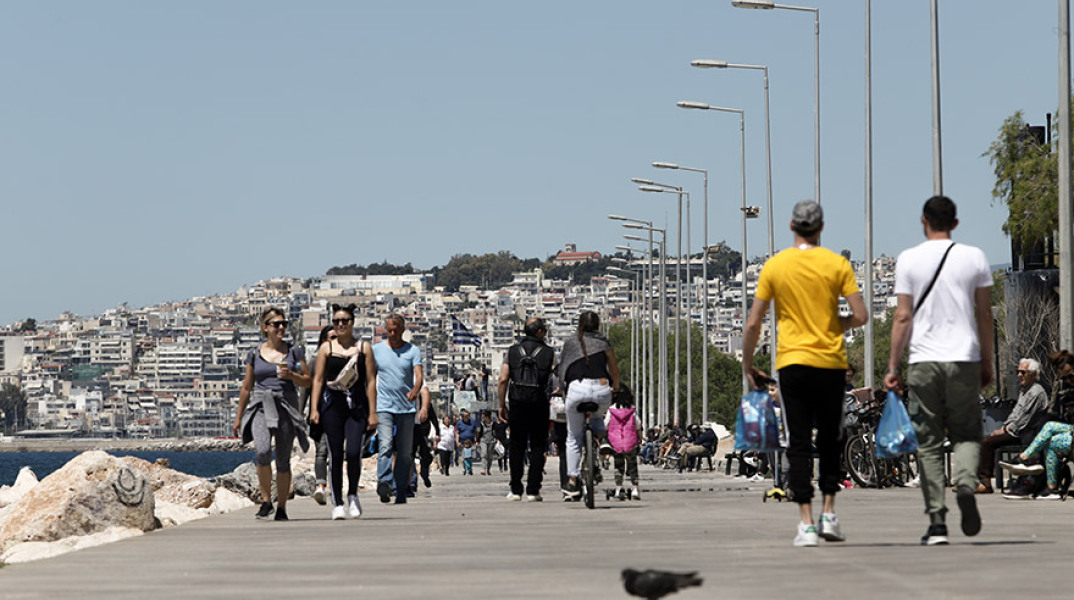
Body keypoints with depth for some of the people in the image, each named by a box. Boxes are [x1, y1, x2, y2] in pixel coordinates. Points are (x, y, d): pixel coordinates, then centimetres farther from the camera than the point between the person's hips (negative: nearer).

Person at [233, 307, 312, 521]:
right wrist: (239, 417, 17)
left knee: (283, 460, 1)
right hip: (260, 406, -1)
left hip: (286, 407, 1)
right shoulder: (255, 354, 8)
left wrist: (291, 375, -10)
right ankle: (266, 500, -10)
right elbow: (247, 387, 15)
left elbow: (307, 381, 10)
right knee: (262, 451, -24)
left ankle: (281, 507, 12)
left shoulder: (294, 351, 8)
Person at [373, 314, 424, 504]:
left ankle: (400, 492, 13)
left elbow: (419, 376, -8)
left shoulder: (413, 351, 5)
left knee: (405, 453, 5)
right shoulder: (376, 350, 7)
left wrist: (415, 391, -30)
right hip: (384, 407, -1)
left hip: (407, 408, 1)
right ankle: (384, 483, -34)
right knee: (385, 446, -20)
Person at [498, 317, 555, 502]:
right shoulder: (548, 353, 4)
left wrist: (502, 405, 5)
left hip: (517, 404, 1)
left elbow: (503, 380, 1)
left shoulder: (512, 351, 8)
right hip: (539, 403, -1)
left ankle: (515, 490, 8)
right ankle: (533, 490, 0)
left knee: (516, 447, 9)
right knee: (537, 447, 5)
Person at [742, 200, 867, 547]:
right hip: (831, 363, 1)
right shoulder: (837, 264, -1)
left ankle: (807, 524, -6)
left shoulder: (775, 266, 0)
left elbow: (753, 324, 0)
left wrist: (747, 364, 11)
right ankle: (829, 514, 10)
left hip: (792, 362, -1)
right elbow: (860, 316, -4)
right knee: (829, 441, 15)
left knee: (799, 444, 0)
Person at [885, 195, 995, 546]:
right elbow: (984, 314, 6)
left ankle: (937, 521, -2)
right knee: (966, 433, 11)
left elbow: (903, 317, -2)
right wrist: (987, 362, 15)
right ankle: (966, 484, -20)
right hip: (964, 359, 1)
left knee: (928, 442, 4)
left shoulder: (909, 260, 1)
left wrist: (893, 366, 3)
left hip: (923, 361, -1)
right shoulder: (974, 258, 4)